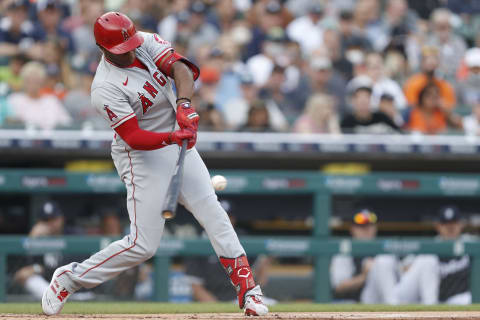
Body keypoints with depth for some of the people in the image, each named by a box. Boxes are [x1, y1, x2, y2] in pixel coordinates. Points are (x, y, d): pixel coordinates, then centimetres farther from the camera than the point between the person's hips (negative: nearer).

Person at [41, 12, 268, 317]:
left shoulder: (147, 43, -6)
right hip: (142, 157, -6)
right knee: (143, 245, -8)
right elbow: (133, 137, -27)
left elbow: (181, 67, -18)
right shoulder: (106, 88, -23)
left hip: (178, 143, 6)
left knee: (213, 214, -2)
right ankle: (70, 277, 7)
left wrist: (184, 103, -36)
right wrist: (173, 137, -42)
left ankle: (247, 290, 0)